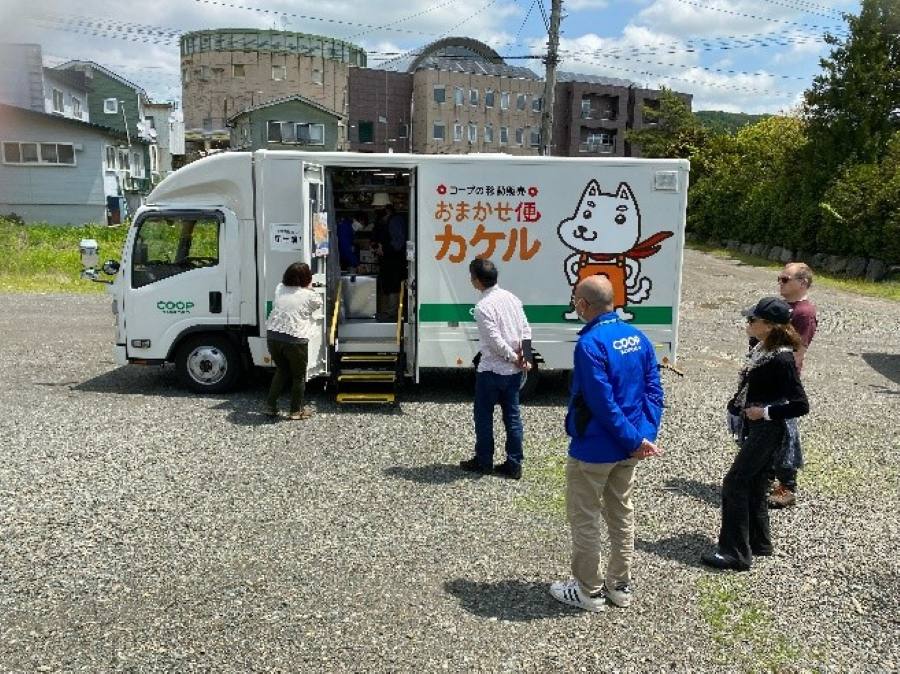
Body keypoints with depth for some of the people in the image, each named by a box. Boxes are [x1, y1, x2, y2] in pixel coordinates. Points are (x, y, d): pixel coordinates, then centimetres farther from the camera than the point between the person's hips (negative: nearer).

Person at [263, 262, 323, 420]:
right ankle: (296, 411, 21)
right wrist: (309, 288, 24)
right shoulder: (309, 295, -5)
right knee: (299, 376, 14)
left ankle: (270, 406, 22)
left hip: (273, 336, 5)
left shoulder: (280, 289, 9)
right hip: (295, 340, -5)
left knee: (281, 371, 25)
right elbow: (319, 304, 15)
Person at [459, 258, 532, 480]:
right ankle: (514, 464, 16)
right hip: (514, 371, 7)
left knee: (484, 416, 9)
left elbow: (496, 341, -21)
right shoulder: (511, 297, 6)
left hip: (491, 370, -7)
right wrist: (525, 357, 1)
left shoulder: (483, 307, -18)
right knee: (512, 416, 11)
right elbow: (526, 330, 5)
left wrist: (514, 358, -8)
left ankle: (483, 462, 20)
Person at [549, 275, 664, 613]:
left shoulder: (590, 344, -23)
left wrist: (635, 440, -17)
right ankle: (620, 586, 34)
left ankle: (588, 591, 23)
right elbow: (654, 391, 2)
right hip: (627, 449, 8)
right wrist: (646, 435, -2)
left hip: (594, 449, -8)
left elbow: (603, 404, -25)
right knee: (621, 514, 21)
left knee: (585, 519, 9)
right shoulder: (638, 337, 3)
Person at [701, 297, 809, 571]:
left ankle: (736, 553, 1)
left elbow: (800, 405, -23)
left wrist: (765, 412, -18)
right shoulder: (761, 348, 3)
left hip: (766, 431, -9)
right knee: (753, 484, 18)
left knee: (734, 483, -6)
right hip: (754, 428, 9)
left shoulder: (782, 359, -23)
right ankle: (758, 543, 33)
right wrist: (738, 406, 8)